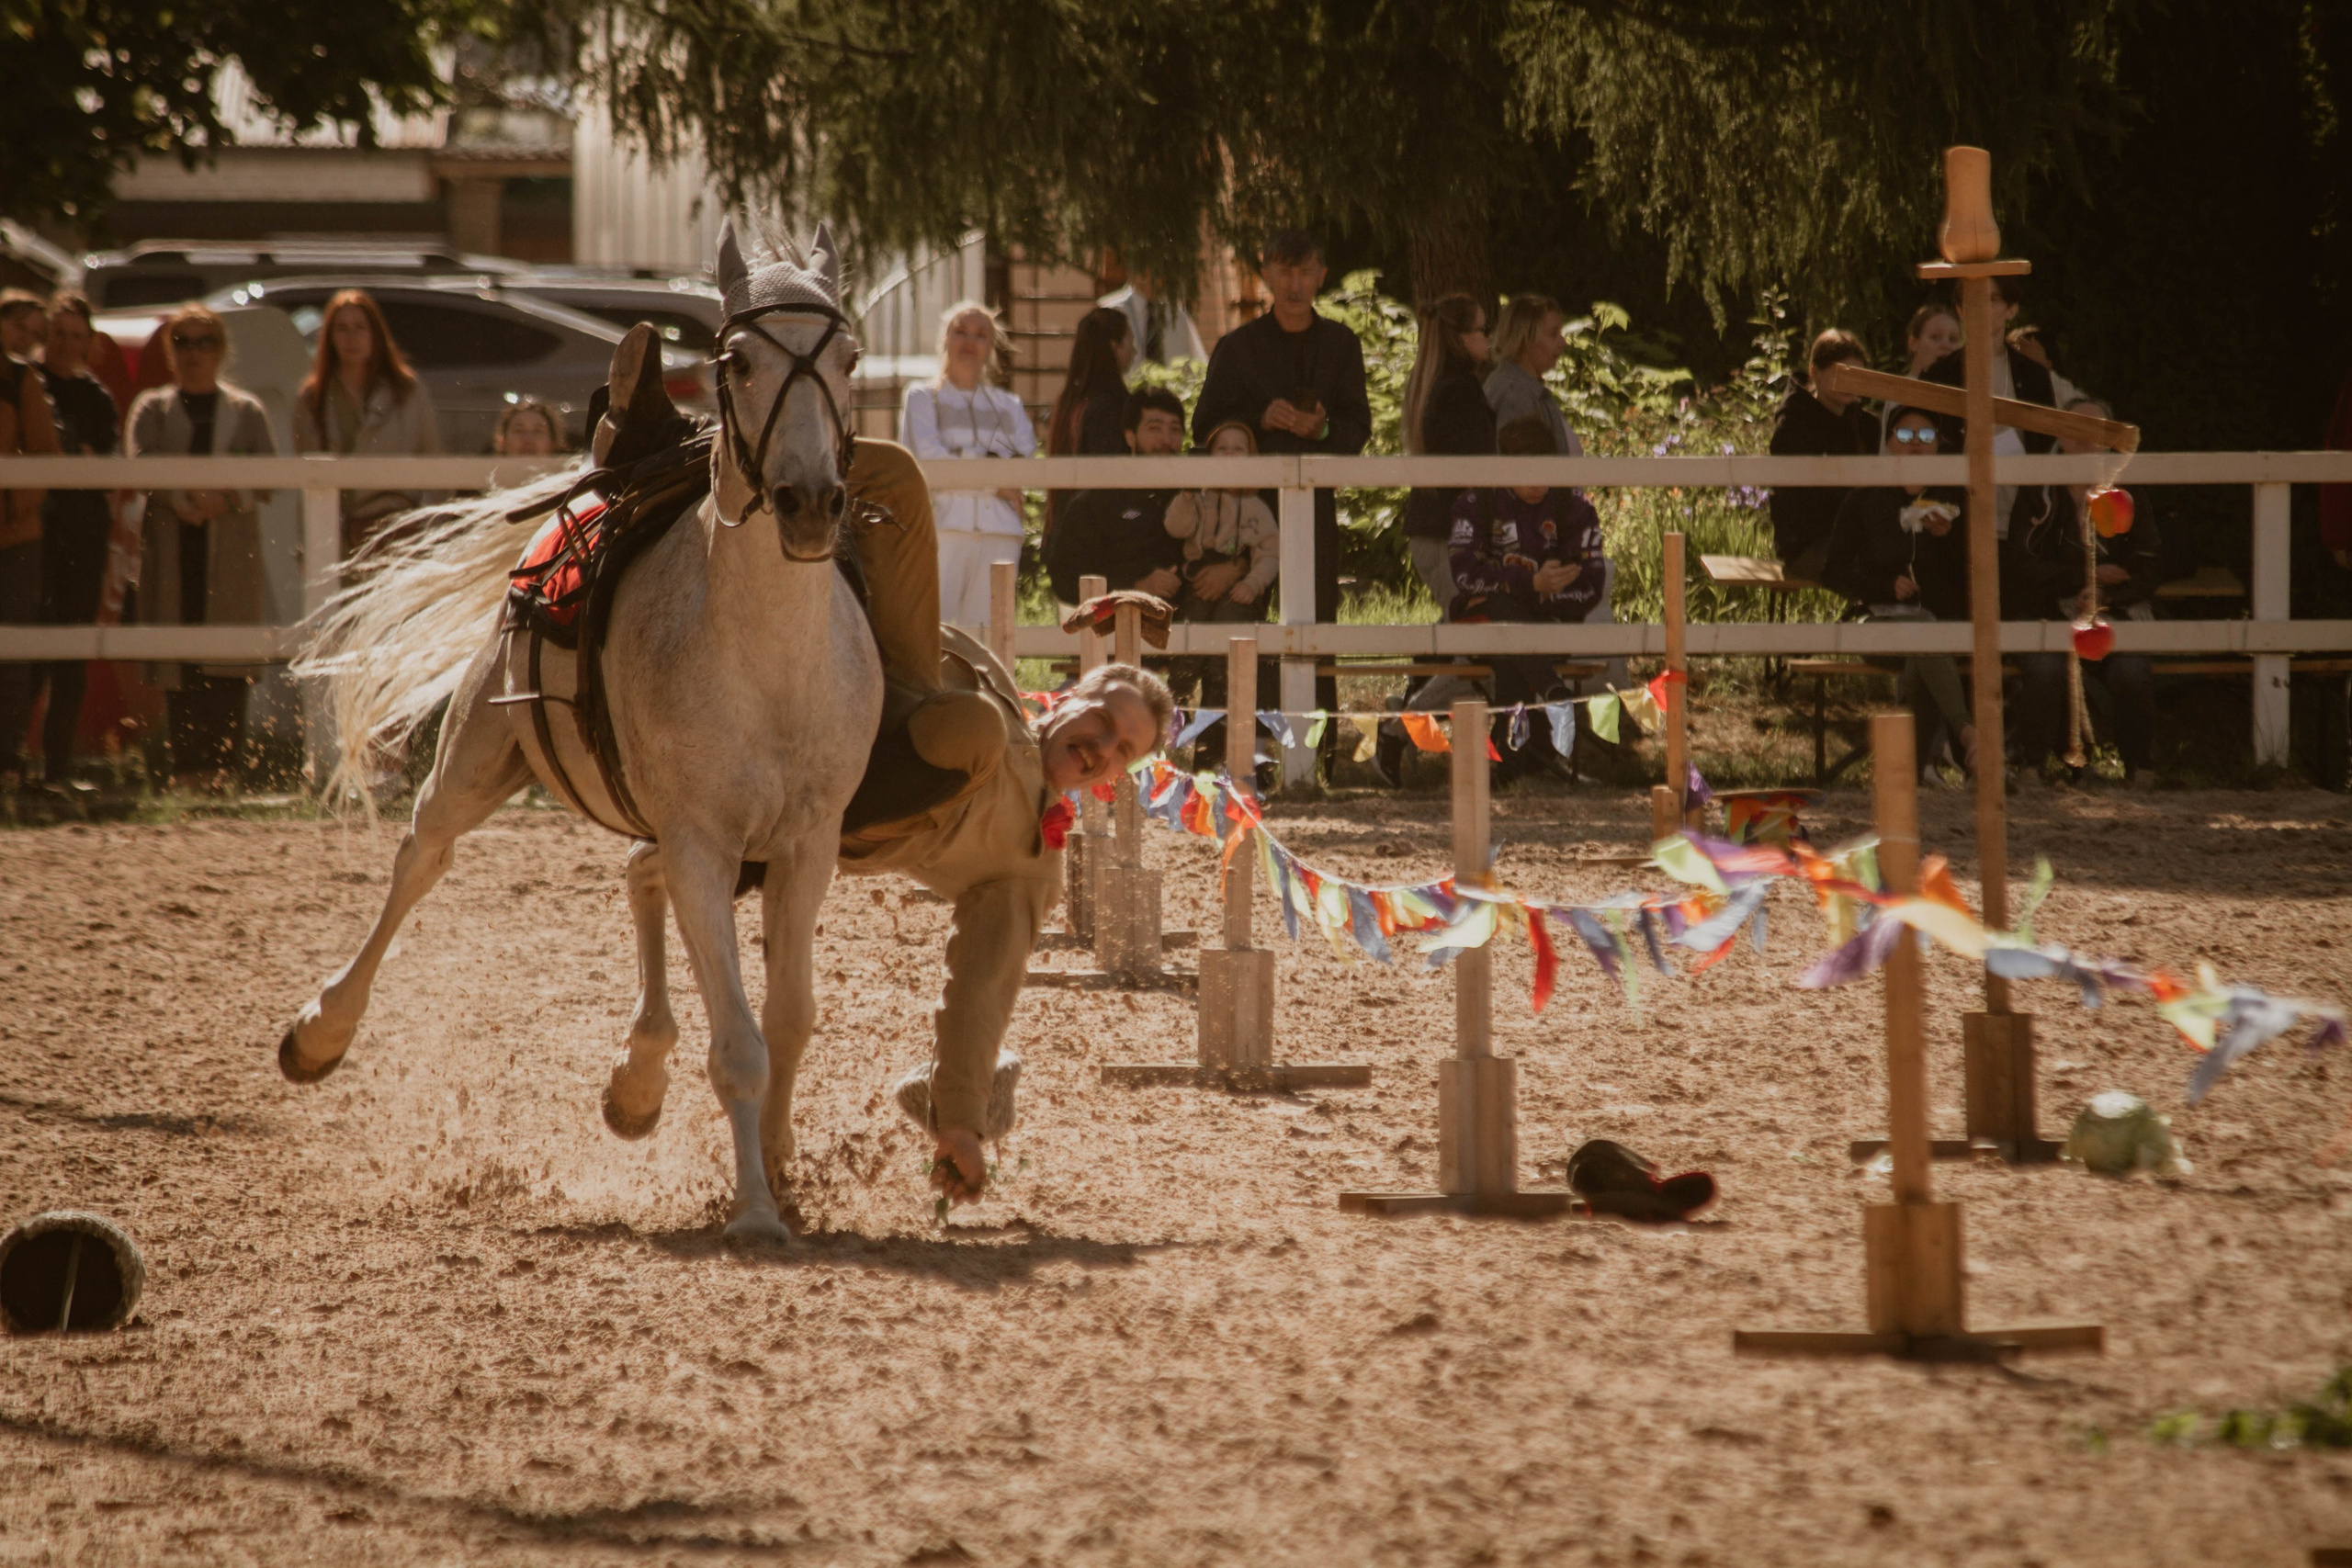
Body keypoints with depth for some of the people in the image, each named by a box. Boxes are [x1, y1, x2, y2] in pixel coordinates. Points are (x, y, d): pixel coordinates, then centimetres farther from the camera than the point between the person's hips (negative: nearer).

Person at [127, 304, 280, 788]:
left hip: (231, 552, 0)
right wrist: (180, 499, -19)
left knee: (229, 668, -9)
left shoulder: (246, 411, 15)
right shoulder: (152, 408, 15)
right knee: (178, 663, -6)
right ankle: (187, 763, -5)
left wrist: (227, 499, -16)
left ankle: (224, 762, -10)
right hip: (172, 552, 0)